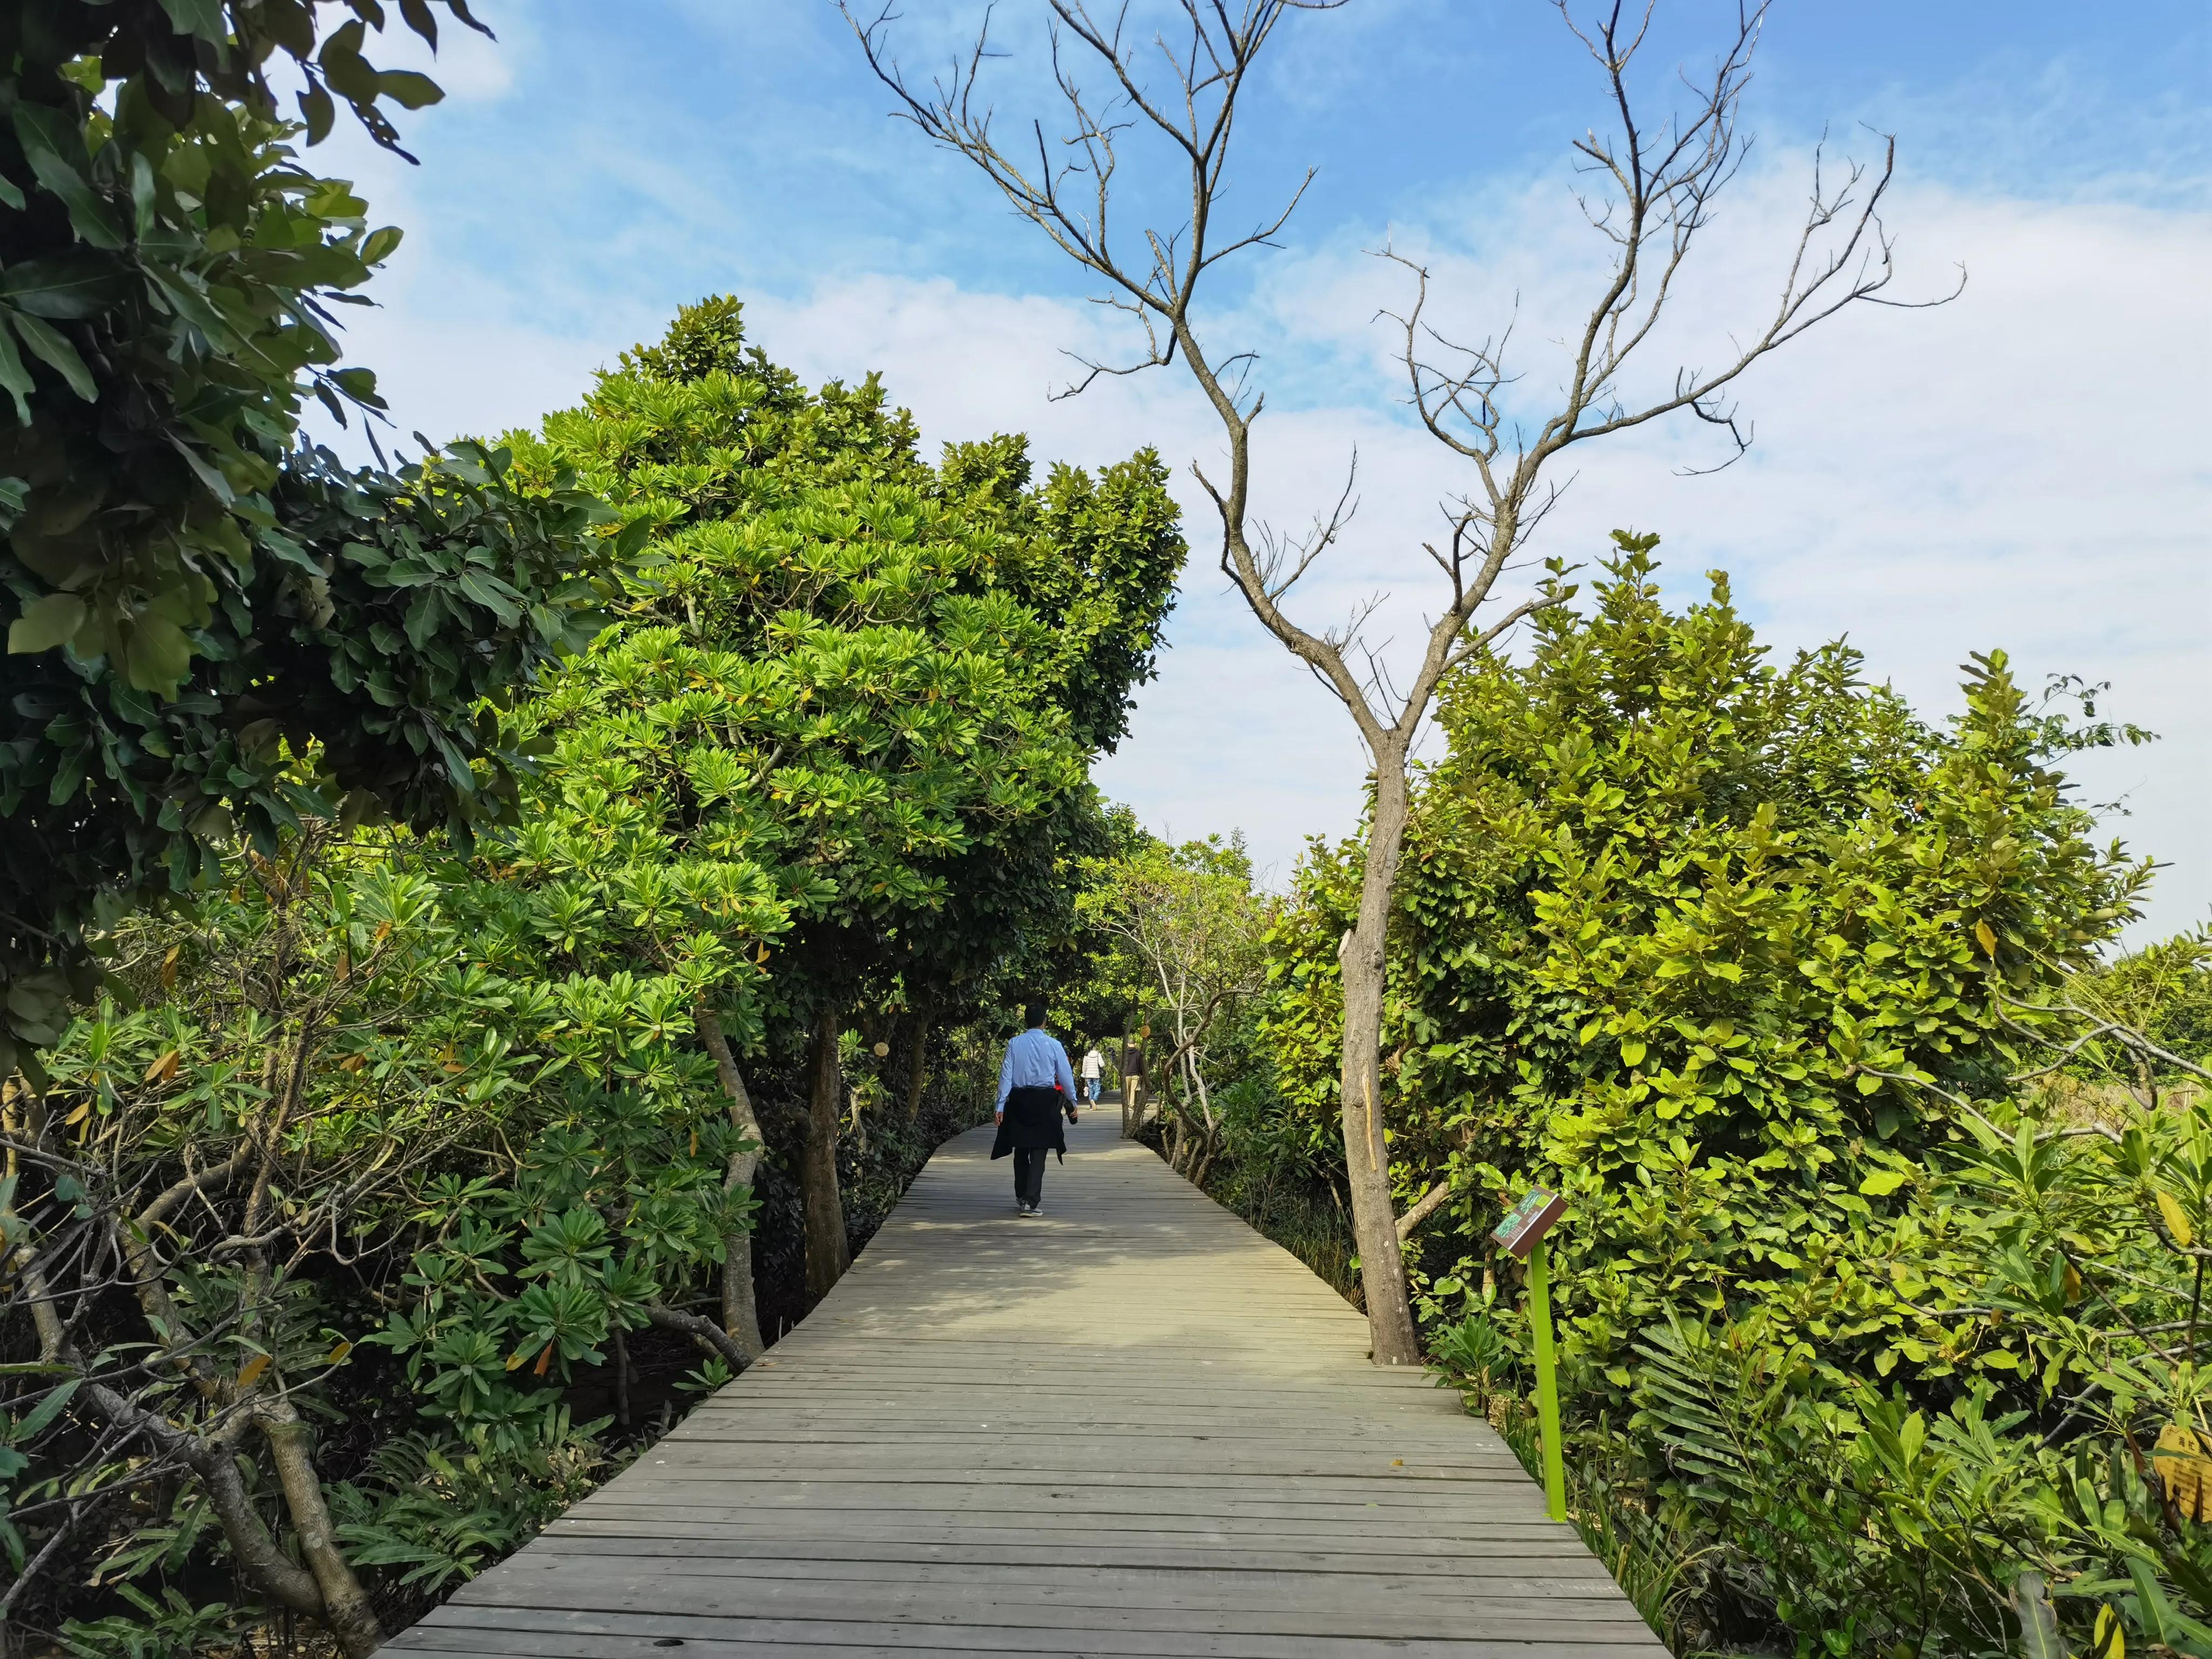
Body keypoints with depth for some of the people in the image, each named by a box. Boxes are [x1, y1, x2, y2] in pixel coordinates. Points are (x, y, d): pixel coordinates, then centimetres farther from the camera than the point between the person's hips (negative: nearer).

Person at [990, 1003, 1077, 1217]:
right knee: (1039, 1153, 1)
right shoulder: (1053, 1045, -5)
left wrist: (1001, 1105, 2)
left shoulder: (1014, 1044, -1)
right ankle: (1031, 1202, -7)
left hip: (1018, 1101, 2)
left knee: (1021, 1151, 15)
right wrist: (1072, 1102, 13)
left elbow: (1006, 1075, -1)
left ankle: (1021, 1198, 26)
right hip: (1045, 1101, -2)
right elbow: (1066, 1076, 1)